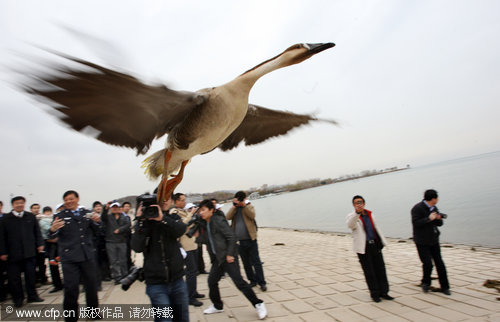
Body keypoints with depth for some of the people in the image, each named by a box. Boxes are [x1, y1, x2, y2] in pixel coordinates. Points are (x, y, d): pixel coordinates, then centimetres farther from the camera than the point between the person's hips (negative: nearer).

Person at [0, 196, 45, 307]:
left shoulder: (31, 216, 7)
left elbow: (37, 231, 10)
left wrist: (40, 244, 2)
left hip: (29, 252, 1)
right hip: (13, 254, -1)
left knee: (30, 274, 7)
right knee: (14, 277, 6)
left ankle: (32, 296, 20)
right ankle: (18, 299, 22)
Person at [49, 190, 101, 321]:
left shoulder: (87, 213, 9)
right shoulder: (60, 216, 1)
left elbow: (95, 232, 10)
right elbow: (53, 236, -10)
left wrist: (97, 222, -10)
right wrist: (53, 230, -32)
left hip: (88, 255, 3)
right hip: (69, 257, -3)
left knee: (91, 285, 13)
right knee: (71, 288, -1)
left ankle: (93, 311, 31)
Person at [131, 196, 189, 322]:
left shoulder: (173, 218, 6)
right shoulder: (144, 221, 0)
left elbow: (181, 230, -16)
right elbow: (137, 247, -14)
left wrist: (162, 219, -30)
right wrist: (141, 221, -20)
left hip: (177, 280, 2)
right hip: (156, 283, -2)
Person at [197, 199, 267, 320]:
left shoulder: (219, 221, -15)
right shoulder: (206, 224, 11)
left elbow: (231, 237, -18)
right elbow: (207, 240, 18)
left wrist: (229, 254, -18)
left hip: (228, 257, -9)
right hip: (218, 258, 9)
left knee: (239, 281, -9)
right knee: (211, 280, 12)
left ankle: (258, 304, 3)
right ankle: (217, 306, 32)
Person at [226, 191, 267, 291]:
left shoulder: (249, 206, 2)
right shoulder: (234, 209, 9)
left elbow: (252, 215, -18)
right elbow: (228, 217, -10)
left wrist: (244, 205, -20)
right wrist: (234, 206, -14)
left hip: (250, 239, -3)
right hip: (239, 241, 3)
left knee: (256, 262, -1)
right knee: (246, 263, 12)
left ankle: (262, 283, 7)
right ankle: (253, 281, 25)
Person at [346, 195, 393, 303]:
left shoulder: (369, 214, 12)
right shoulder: (352, 216, -7)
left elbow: (376, 228, 20)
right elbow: (350, 225, -31)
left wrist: (382, 241, 18)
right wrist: (357, 212, -46)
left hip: (375, 245, 5)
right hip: (363, 247, -5)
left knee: (380, 269, 8)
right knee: (369, 272, 3)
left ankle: (383, 292, 21)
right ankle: (374, 294, 16)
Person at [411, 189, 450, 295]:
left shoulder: (434, 208, 10)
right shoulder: (417, 208, -14)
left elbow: (439, 224, 13)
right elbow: (415, 223, -22)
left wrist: (438, 218, -9)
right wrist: (429, 219, -26)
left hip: (434, 240, 7)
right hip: (422, 242, -6)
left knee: (439, 263, 5)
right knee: (427, 264, -9)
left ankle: (444, 287, 17)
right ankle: (426, 283, 17)